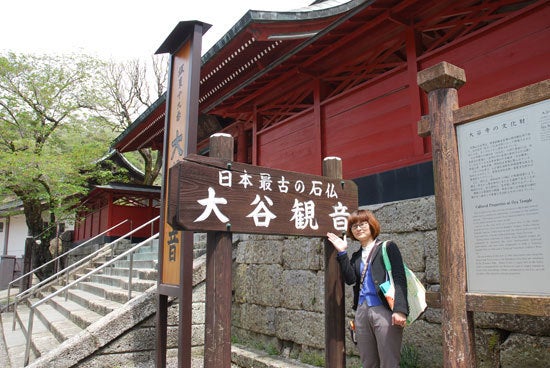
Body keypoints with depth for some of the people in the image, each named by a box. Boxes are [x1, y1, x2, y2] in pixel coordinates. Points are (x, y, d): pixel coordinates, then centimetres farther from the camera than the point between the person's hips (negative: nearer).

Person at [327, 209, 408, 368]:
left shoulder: (388, 247, 2)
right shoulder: (356, 256, 18)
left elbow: (399, 280, -7)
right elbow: (350, 279, 1)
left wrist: (400, 310, -18)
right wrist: (342, 253, 0)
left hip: (384, 311, -5)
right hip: (362, 312, 6)